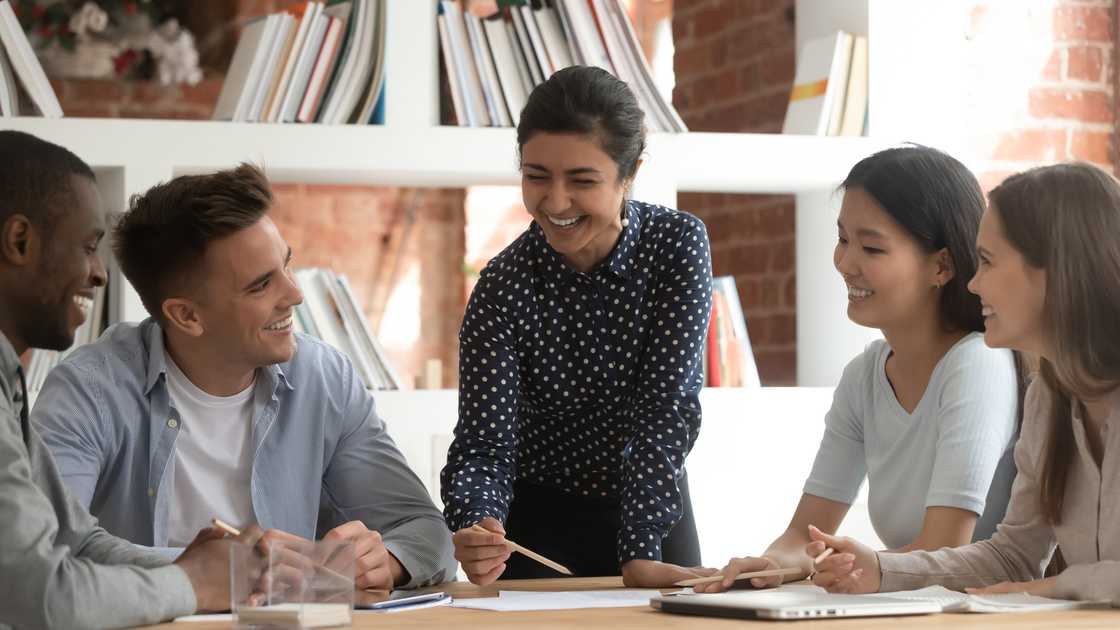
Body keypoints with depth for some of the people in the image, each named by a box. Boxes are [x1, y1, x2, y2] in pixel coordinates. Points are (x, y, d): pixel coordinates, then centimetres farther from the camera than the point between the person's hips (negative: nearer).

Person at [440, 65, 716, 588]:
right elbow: (485, 445, -18)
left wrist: (641, 553, -26)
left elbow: (664, 409, -16)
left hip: (654, 511, 1)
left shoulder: (678, 245, -12)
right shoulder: (505, 286, -14)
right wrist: (477, 531, -39)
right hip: (538, 526, -1)